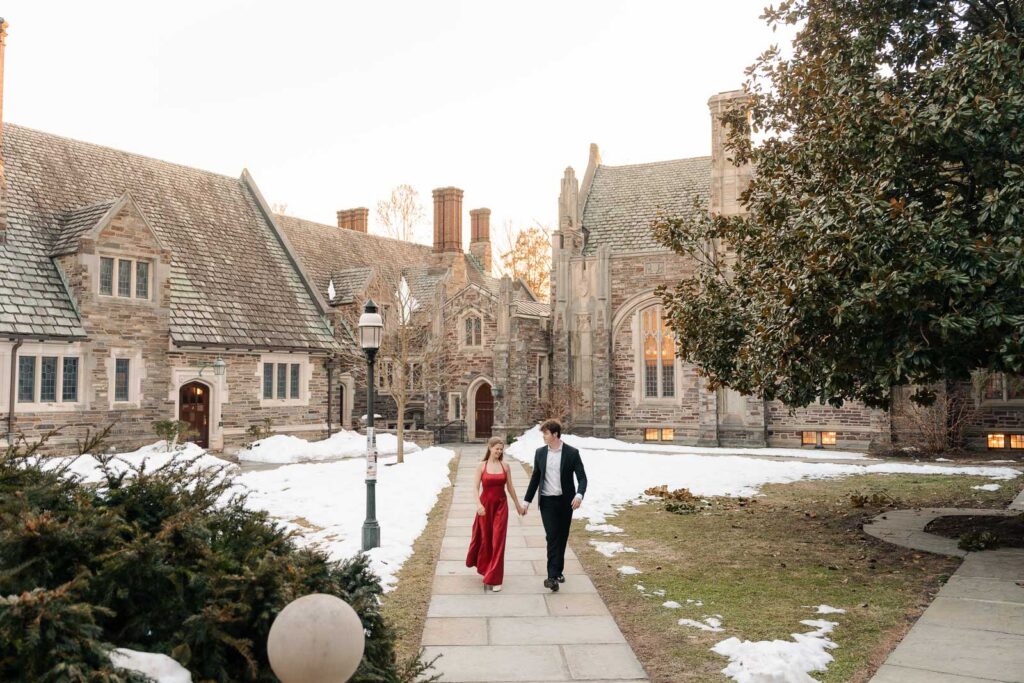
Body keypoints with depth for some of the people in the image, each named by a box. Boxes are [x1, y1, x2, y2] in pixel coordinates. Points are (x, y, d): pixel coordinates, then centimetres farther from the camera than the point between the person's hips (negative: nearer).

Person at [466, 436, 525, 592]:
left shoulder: (505, 466, 1)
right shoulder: (481, 466, -4)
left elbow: (510, 487, 9)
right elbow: (475, 487, -8)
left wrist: (518, 505, 13)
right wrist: (478, 504, -23)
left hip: (501, 505, 1)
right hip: (485, 504, -1)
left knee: (498, 541, -3)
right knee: (484, 537, 13)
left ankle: (495, 578, 2)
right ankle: (484, 566, 42)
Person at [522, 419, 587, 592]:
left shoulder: (572, 453, -6)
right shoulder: (540, 452, 3)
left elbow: (582, 477, -8)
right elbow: (535, 478, 10)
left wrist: (579, 495, -27)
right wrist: (527, 501, 9)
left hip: (566, 501, 0)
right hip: (547, 501, 0)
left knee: (562, 537, 9)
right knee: (552, 537, -9)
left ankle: (558, 571, 25)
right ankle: (552, 576, -11)